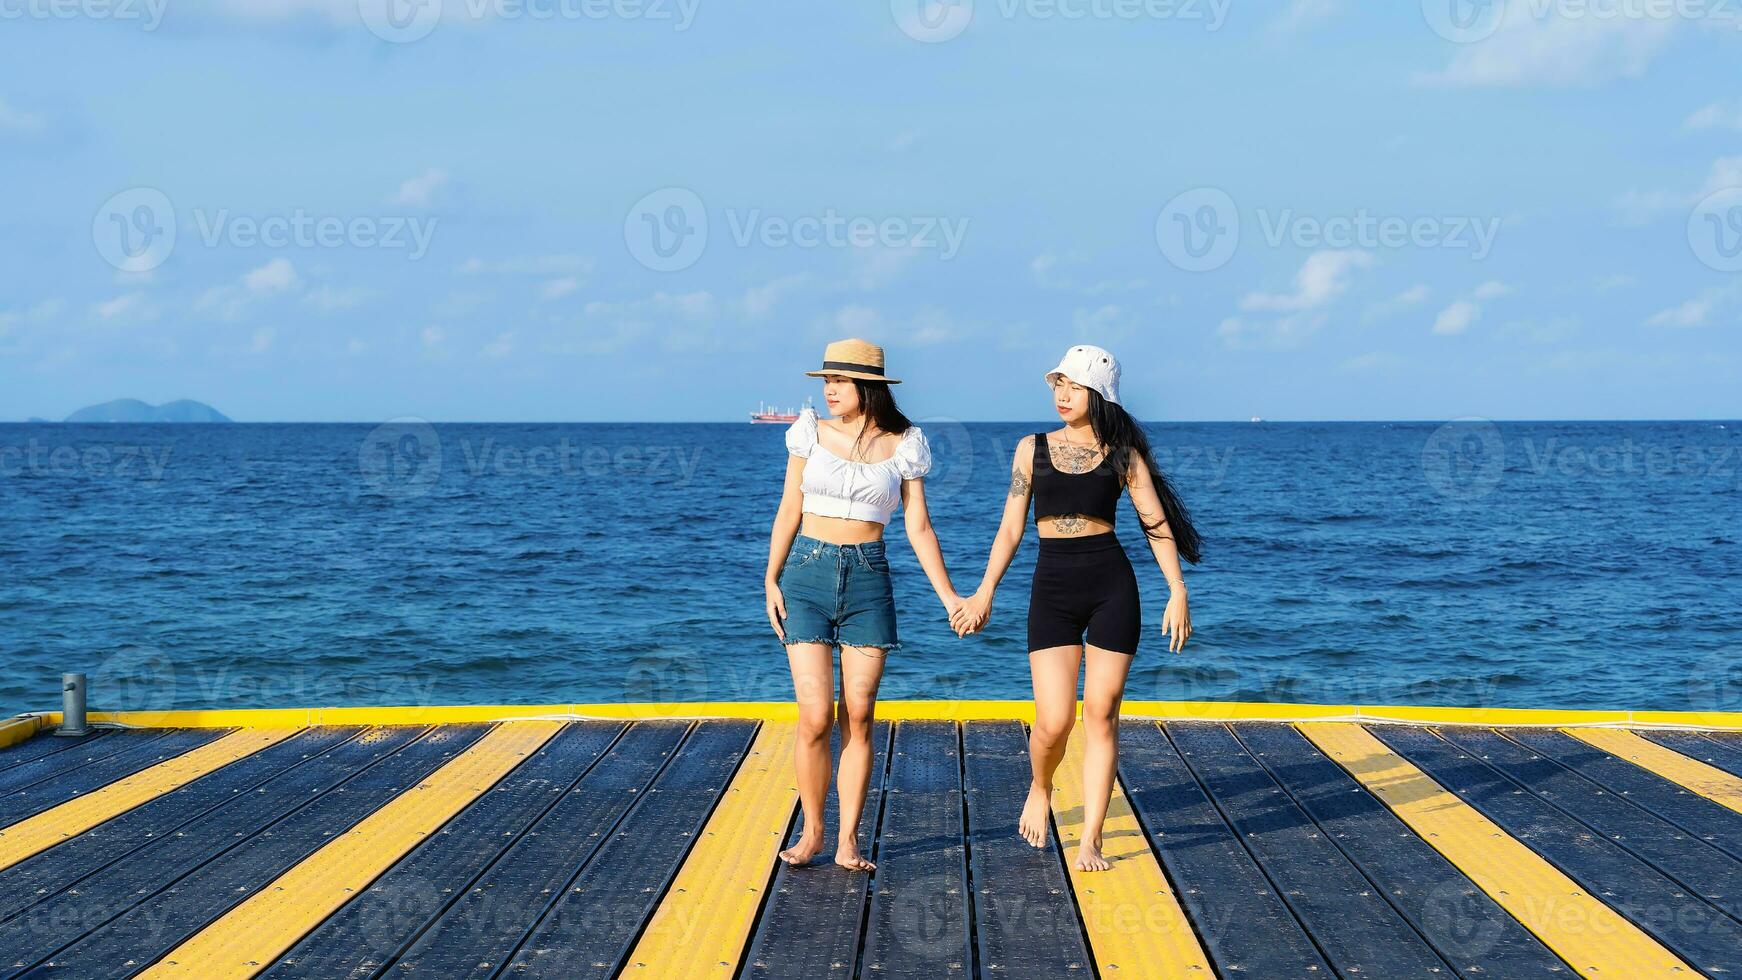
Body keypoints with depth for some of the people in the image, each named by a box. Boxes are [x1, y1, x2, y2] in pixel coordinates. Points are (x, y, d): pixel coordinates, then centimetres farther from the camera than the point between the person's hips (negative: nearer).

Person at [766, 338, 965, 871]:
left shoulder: (903, 445, 3)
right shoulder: (812, 432, 4)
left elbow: (919, 527, 5)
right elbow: (789, 512, 7)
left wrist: (949, 596, 0)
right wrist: (771, 580, -1)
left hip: (869, 579, 0)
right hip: (808, 573, 0)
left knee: (858, 717, 0)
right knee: (815, 717, -7)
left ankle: (848, 840, 8)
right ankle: (811, 832, 8)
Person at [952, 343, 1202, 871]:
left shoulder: (1123, 454, 2)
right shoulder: (1033, 448, 6)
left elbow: (1157, 523, 1)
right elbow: (1011, 528, 7)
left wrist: (1178, 592, -8)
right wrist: (984, 592, 1)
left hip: (1112, 587, -1)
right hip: (1053, 589, 1)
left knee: (1101, 716, 0)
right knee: (1054, 721, -8)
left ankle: (1091, 840, 8)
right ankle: (1040, 789, 26)